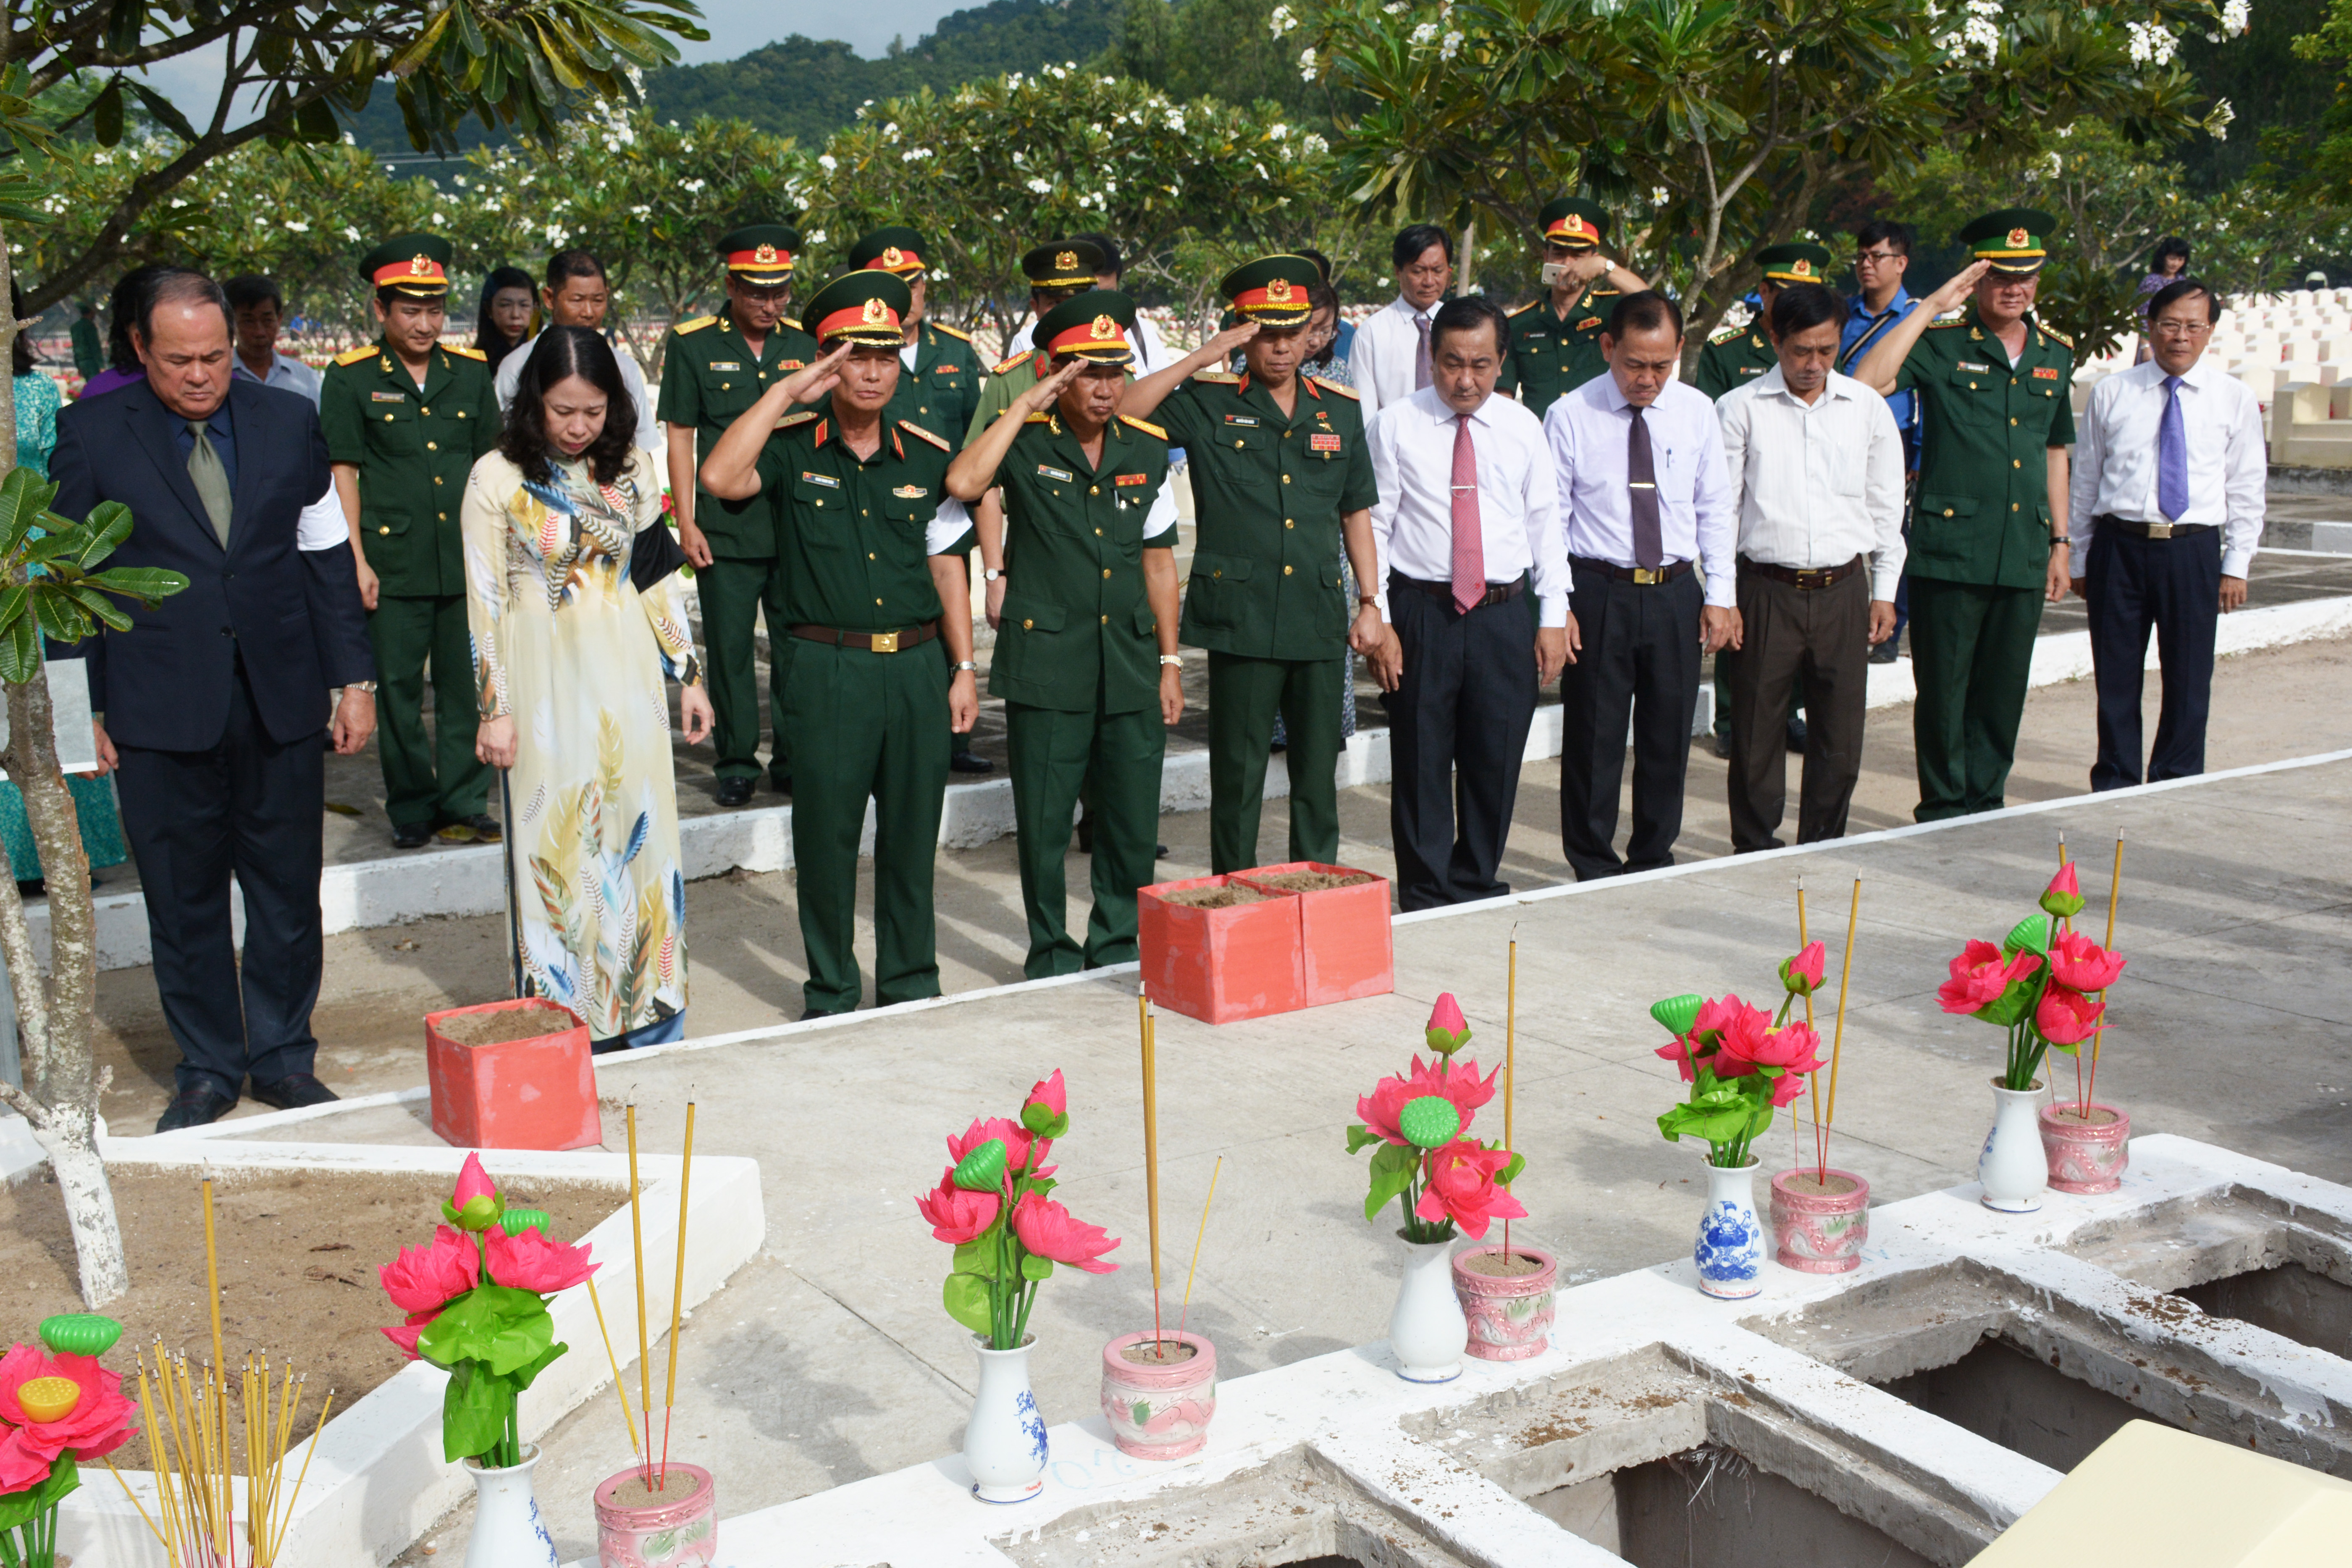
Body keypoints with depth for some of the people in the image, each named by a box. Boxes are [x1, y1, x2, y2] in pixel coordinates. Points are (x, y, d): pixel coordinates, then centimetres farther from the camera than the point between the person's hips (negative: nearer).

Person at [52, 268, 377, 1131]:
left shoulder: (290, 420, 6)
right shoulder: (92, 432, 0)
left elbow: (327, 554, 9)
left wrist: (355, 677, 6)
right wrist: (90, 706, -2)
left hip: (281, 700, 2)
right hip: (161, 710, -1)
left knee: (288, 892, 8)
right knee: (183, 900, 8)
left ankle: (283, 1055, 24)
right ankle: (206, 1068, 23)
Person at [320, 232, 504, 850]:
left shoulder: (471, 372, 9)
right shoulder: (352, 377, 0)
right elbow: (342, 472, 1)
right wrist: (356, 561, -5)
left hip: (468, 559, 2)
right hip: (394, 561, -2)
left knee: (465, 687, 5)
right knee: (399, 690, 4)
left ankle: (464, 807, 15)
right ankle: (411, 810, 17)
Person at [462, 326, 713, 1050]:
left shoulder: (633, 467, 5)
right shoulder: (497, 478, -5)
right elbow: (484, 599, -3)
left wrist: (688, 675, 10)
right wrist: (493, 708, -5)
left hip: (627, 677, 3)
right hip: (545, 684, -3)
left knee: (639, 839, 5)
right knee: (555, 851, 1)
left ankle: (645, 1018, 15)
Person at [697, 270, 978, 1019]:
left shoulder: (928, 456, 8)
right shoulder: (793, 445, -1)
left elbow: (948, 565, 12)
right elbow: (719, 478, -21)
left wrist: (965, 668, 8)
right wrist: (784, 391, -17)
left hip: (916, 666, 3)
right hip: (829, 669, -3)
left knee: (912, 833, 10)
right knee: (826, 836, 4)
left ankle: (911, 983, 24)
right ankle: (832, 992, 19)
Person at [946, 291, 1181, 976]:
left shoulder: (1147, 451, 9)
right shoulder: (1026, 443, -4)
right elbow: (963, 483, -26)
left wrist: (1170, 662, 12)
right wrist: (1027, 403, -18)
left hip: (1130, 664, 4)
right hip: (1047, 663, -4)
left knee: (1133, 826, 8)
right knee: (1044, 825, 5)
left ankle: (1119, 952, 25)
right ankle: (1053, 958, 21)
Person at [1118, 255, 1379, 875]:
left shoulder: (1339, 410, 12)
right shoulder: (1210, 404, 1)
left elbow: (1355, 513, 16)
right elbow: (1122, 413, -12)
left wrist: (1371, 603, 11)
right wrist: (1200, 359, -13)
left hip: (1320, 619, 3)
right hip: (1241, 619, -3)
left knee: (1318, 770, 10)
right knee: (1238, 774, 4)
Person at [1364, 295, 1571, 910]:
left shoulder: (1522, 428, 7)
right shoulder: (1396, 426, -1)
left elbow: (1545, 524, 10)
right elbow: (1374, 526, 0)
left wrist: (1553, 618, 6)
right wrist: (1376, 616, -7)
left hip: (1504, 614, 3)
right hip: (1420, 612, -2)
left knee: (1496, 762, 8)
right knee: (1421, 763, 3)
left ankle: (1477, 886, 25)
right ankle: (1425, 900, 15)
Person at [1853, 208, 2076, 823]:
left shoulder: (2057, 354, 13)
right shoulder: (1943, 344, -3)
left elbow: (2054, 450, 21)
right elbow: (1867, 382, -22)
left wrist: (2059, 542, 18)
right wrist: (1934, 305, -17)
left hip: (2024, 557, 5)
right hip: (1950, 550, -5)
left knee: (2003, 696, 10)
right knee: (1943, 693, 2)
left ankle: (1985, 809, 21)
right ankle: (1943, 814, 14)